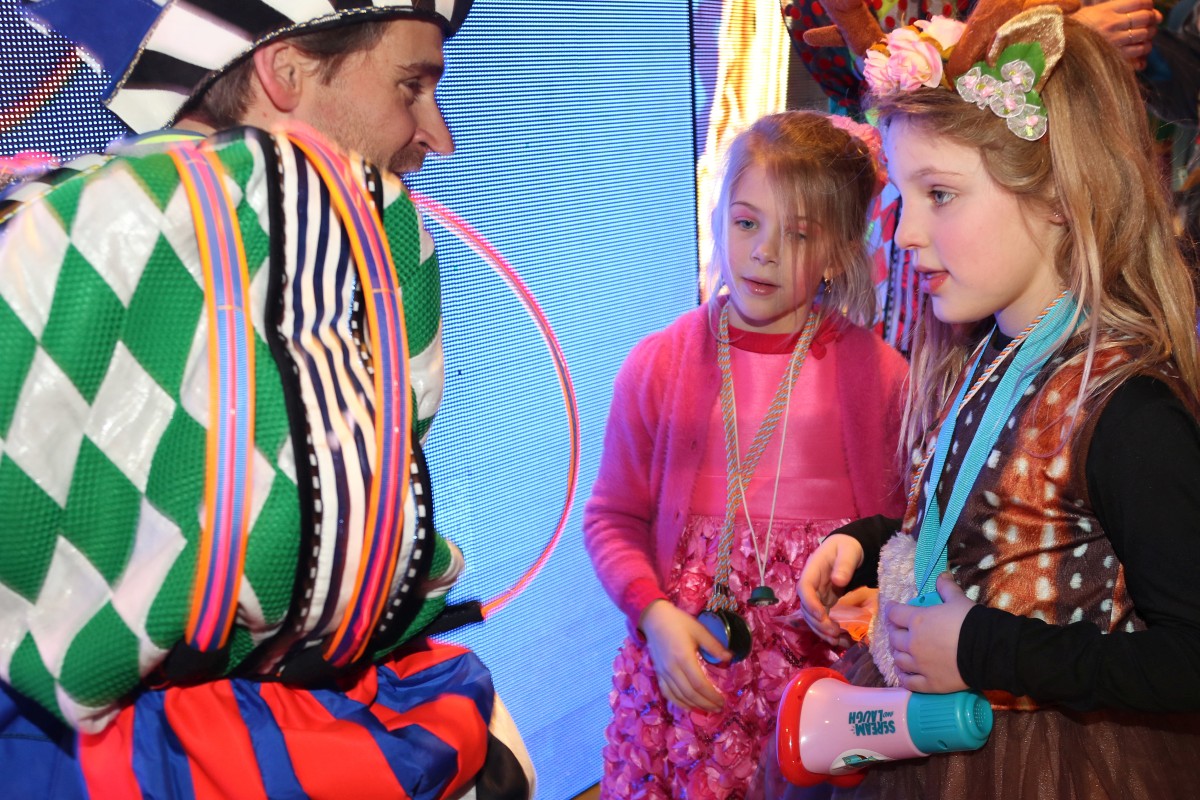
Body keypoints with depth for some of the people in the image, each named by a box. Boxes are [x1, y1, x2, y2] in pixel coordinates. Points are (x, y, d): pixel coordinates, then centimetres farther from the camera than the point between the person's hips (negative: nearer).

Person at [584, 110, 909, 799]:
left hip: (827, 668, 0)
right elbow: (613, 517, 5)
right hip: (686, 664, 1)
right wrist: (654, 612, -8)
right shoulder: (659, 365, 1)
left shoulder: (878, 373, -1)